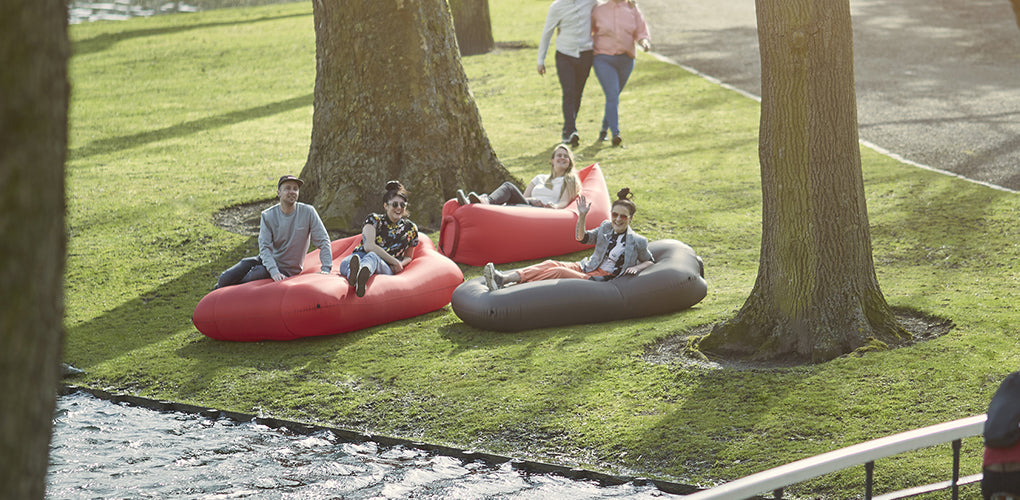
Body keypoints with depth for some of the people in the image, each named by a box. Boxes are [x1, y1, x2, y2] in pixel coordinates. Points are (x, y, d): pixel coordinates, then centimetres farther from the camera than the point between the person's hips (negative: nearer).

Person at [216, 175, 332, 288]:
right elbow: (265, 247, -15)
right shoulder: (268, 216, -8)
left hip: (286, 269, -2)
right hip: (268, 260, 2)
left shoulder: (308, 212, -10)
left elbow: (323, 241, -8)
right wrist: (274, 272, -32)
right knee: (225, 278, -11)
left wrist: (326, 269, -20)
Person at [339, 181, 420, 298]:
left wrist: (400, 264, 1)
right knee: (345, 263, -40)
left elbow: (408, 257, 27)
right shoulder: (374, 220, 7)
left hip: (385, 268, 0)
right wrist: (395, 261, -9)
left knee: (372, 257, -41)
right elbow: (369, 246, -8)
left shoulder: (411, 229, 16)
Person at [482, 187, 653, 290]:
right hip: (585, 268, 6)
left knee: (559, 272, -27)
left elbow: (649, 261, 12)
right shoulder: (606, 227, 13)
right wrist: (582, 217, 2)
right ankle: (502, 279, -37)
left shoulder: (638, 242, 0)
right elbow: (582, 238, 17)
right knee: (550, 265, -20)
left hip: (600, 280, -6)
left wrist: (637, 268, -9)